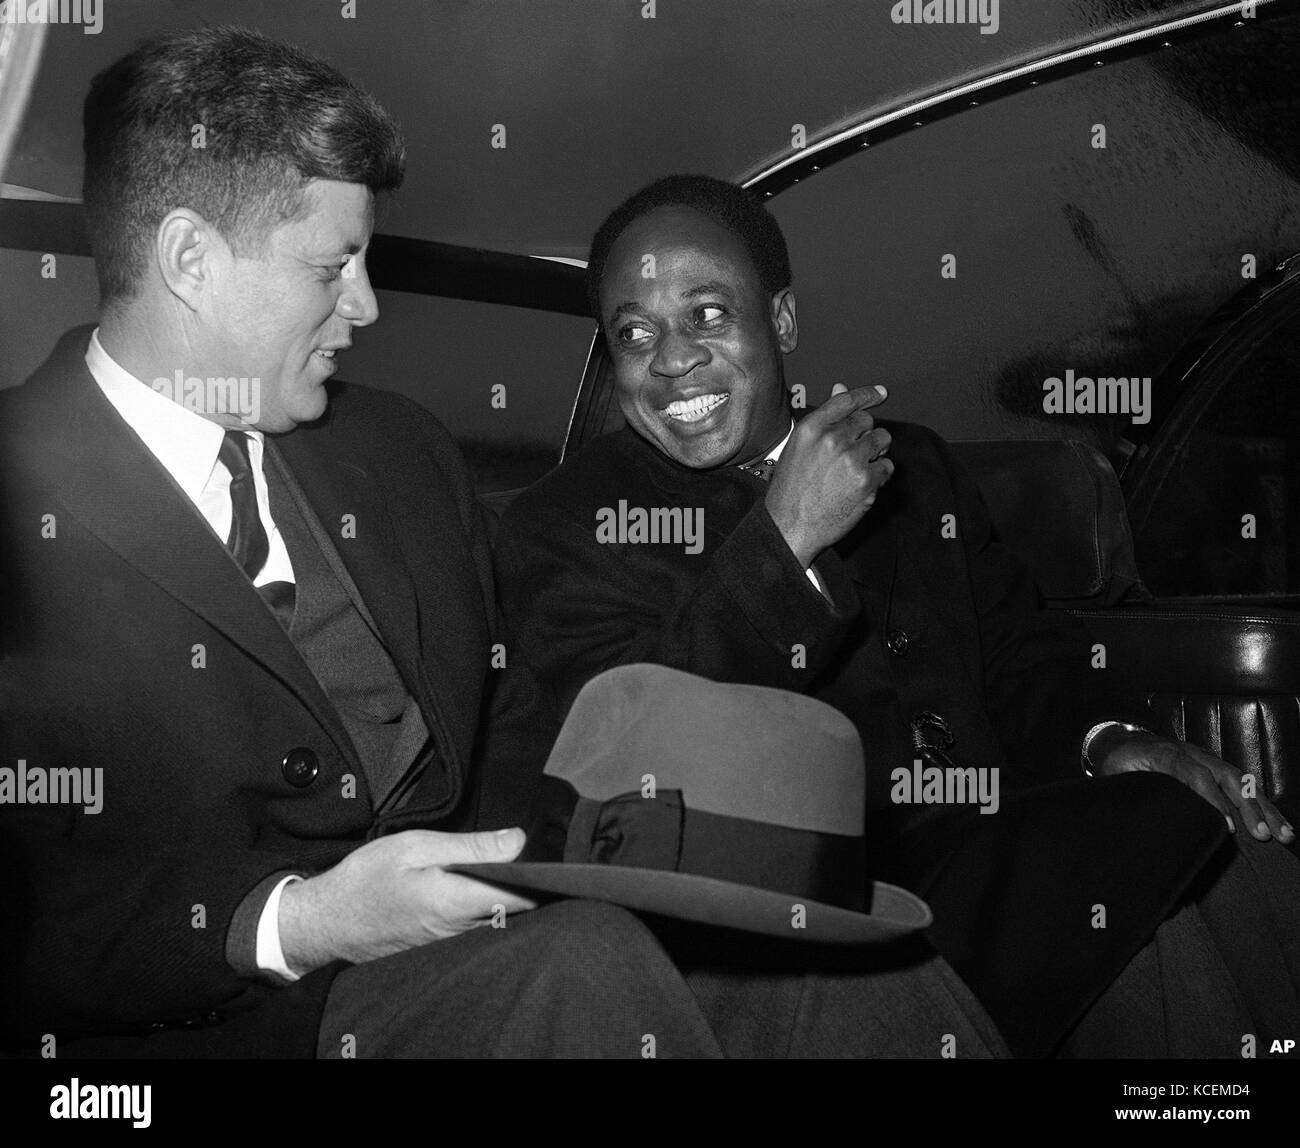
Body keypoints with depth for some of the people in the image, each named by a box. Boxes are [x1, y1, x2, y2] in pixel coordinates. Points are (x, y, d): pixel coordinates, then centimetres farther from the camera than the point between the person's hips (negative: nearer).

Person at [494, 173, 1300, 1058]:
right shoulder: (563, 528, 3)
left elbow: (1021, 652, 20)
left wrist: (1110, 740, -3)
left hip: (974, 853, 6)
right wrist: (784, 540, -18)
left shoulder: (915, 470, 20)